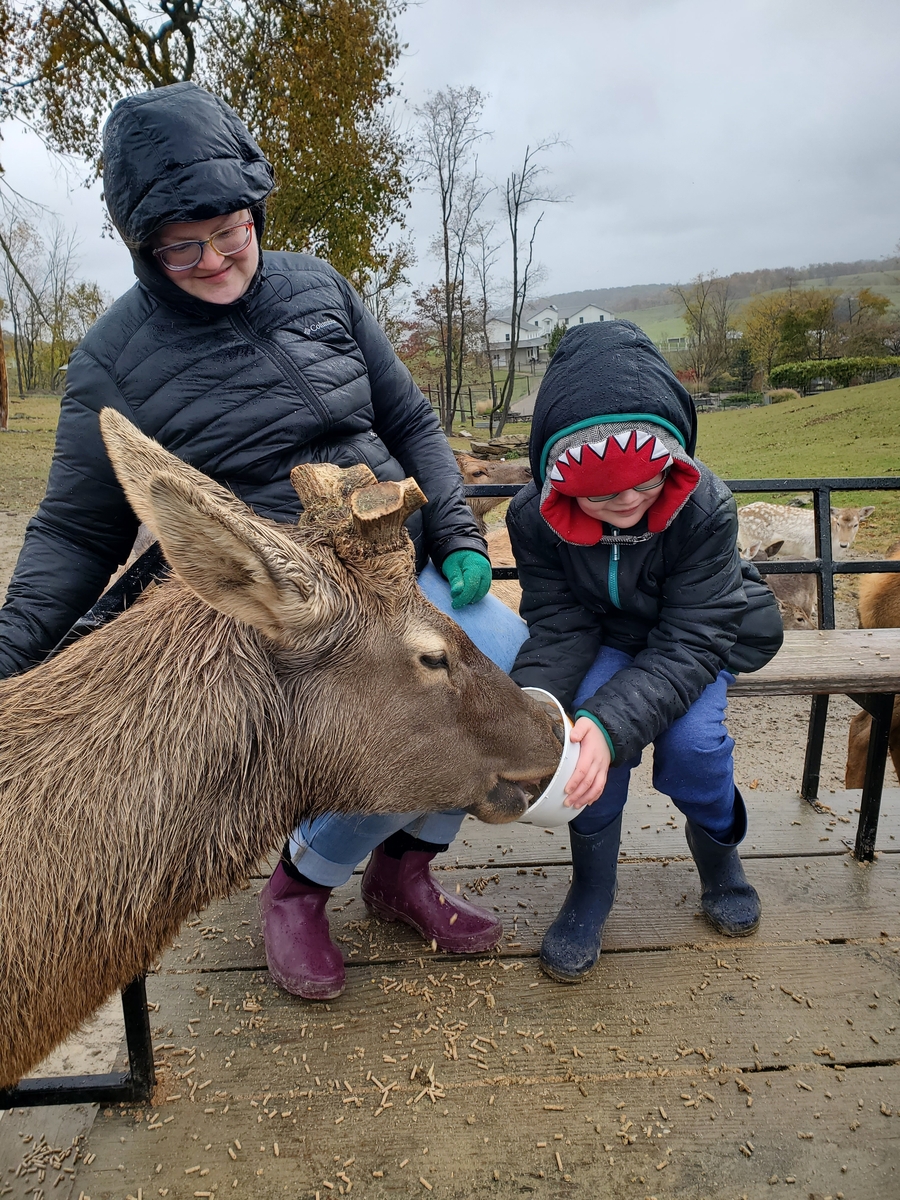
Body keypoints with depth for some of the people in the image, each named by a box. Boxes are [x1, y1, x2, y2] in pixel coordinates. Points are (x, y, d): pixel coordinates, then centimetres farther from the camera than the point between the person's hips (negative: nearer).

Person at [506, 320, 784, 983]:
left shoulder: (704, 506, -31)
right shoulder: (535, 517, -25)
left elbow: (688, 646, -31)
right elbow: (560, 628, -20)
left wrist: (612, 723, -48)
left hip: (694, 644, -1)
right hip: (607, 637, 1)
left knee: (690, 740, -26)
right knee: (594, 721, -29)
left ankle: (718, 846, 12)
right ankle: (592, 883, -5)